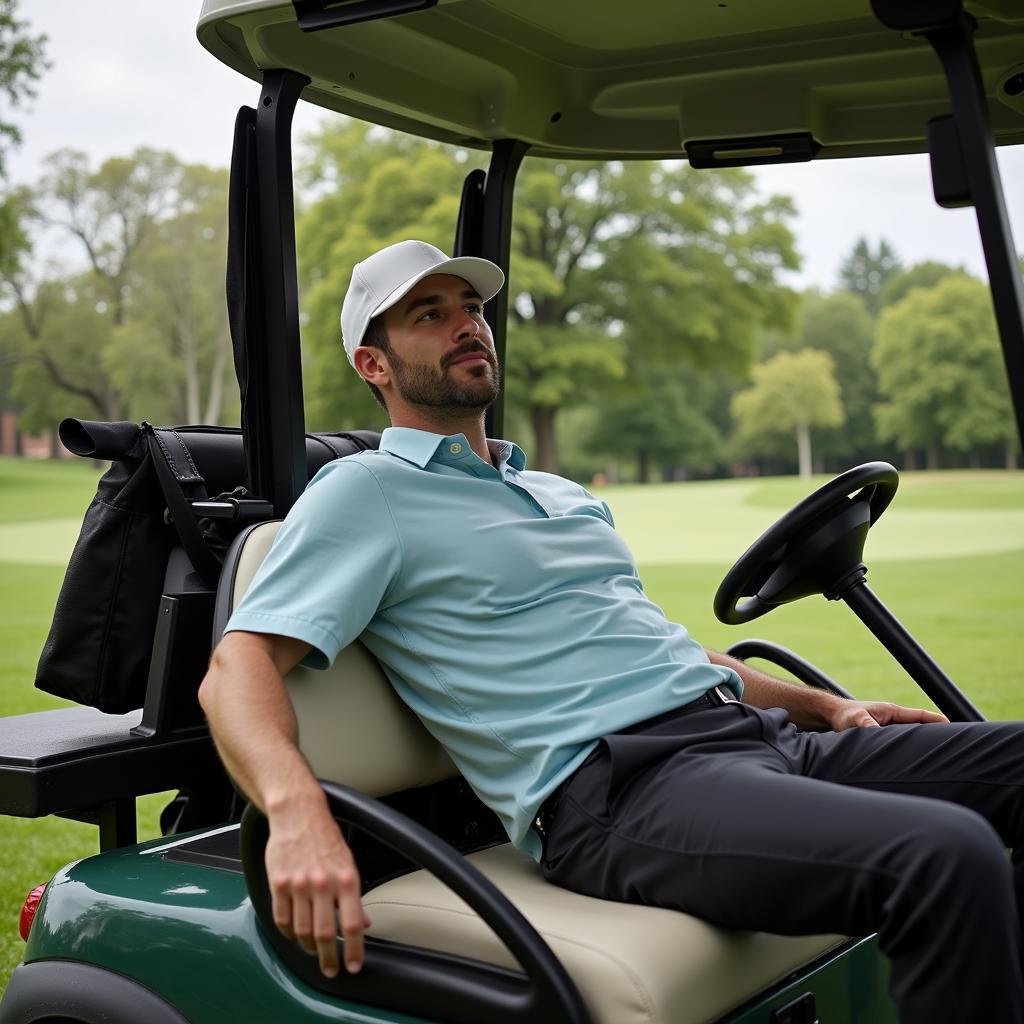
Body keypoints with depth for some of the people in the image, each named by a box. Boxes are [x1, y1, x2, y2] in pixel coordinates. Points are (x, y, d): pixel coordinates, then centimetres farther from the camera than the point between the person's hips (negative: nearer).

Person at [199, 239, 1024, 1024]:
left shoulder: (563, 493, 28)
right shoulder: (364, 492, 3)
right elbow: (239, 665, -8)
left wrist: (824, 705, 24)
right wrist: (296, 809, -29)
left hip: (754, 731, 9)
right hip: (617, 788, -9)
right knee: (949, 857, -30)